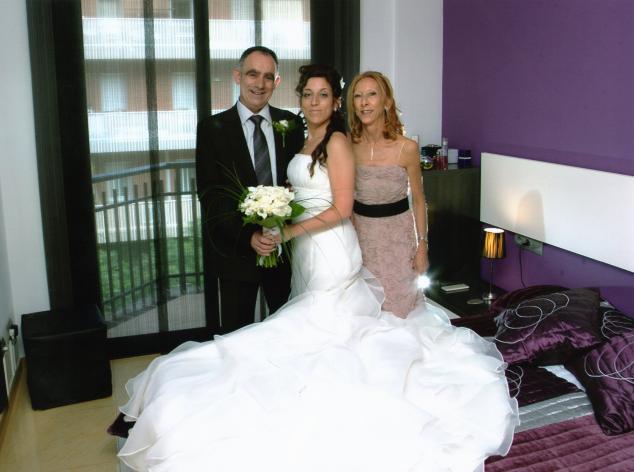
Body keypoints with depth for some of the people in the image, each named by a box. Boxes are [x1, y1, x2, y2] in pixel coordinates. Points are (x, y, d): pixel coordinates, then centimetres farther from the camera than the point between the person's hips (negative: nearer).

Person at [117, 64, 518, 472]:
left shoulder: (337, 141, -12)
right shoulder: (307, 140, 13)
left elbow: (342, 209, -18)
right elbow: (305, 197, 12)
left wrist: (290, 232, -19)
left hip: (330, 248, -8)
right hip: (305, 246, 8)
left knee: (324, 326, -2)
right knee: (321, 324, 15)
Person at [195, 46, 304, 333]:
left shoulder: (291, 124, 3)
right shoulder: (212, 128, -5)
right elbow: (210, 195, -9)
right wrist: (248, 236, -19)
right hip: (235, 249, -2)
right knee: (237, 331, 12)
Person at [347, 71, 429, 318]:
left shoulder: (407, 148, -11)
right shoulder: (348, 146, -5)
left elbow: (418, 200, -1)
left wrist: (422, 246, -1)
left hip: (397, 235, -2)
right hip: (359, 233, 2)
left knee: (397, 308, 10)